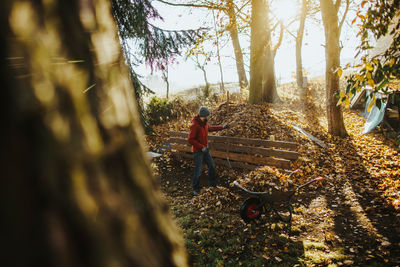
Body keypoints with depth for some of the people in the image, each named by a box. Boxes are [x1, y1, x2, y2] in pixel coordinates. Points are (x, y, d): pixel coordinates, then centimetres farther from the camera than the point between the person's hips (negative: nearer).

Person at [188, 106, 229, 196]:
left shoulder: (205, 123, 3)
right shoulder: (195, 125, -22)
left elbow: (210, 128, 26)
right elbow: (190, 140, -23)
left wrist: (222, 127, 23)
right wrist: (202, 147, -24)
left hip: (205, 149, 8)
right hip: (198, 151, -8)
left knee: (212, 166, 16)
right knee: (198, 170, -3)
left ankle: (213, 183, 35)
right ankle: (195, 189, 14)